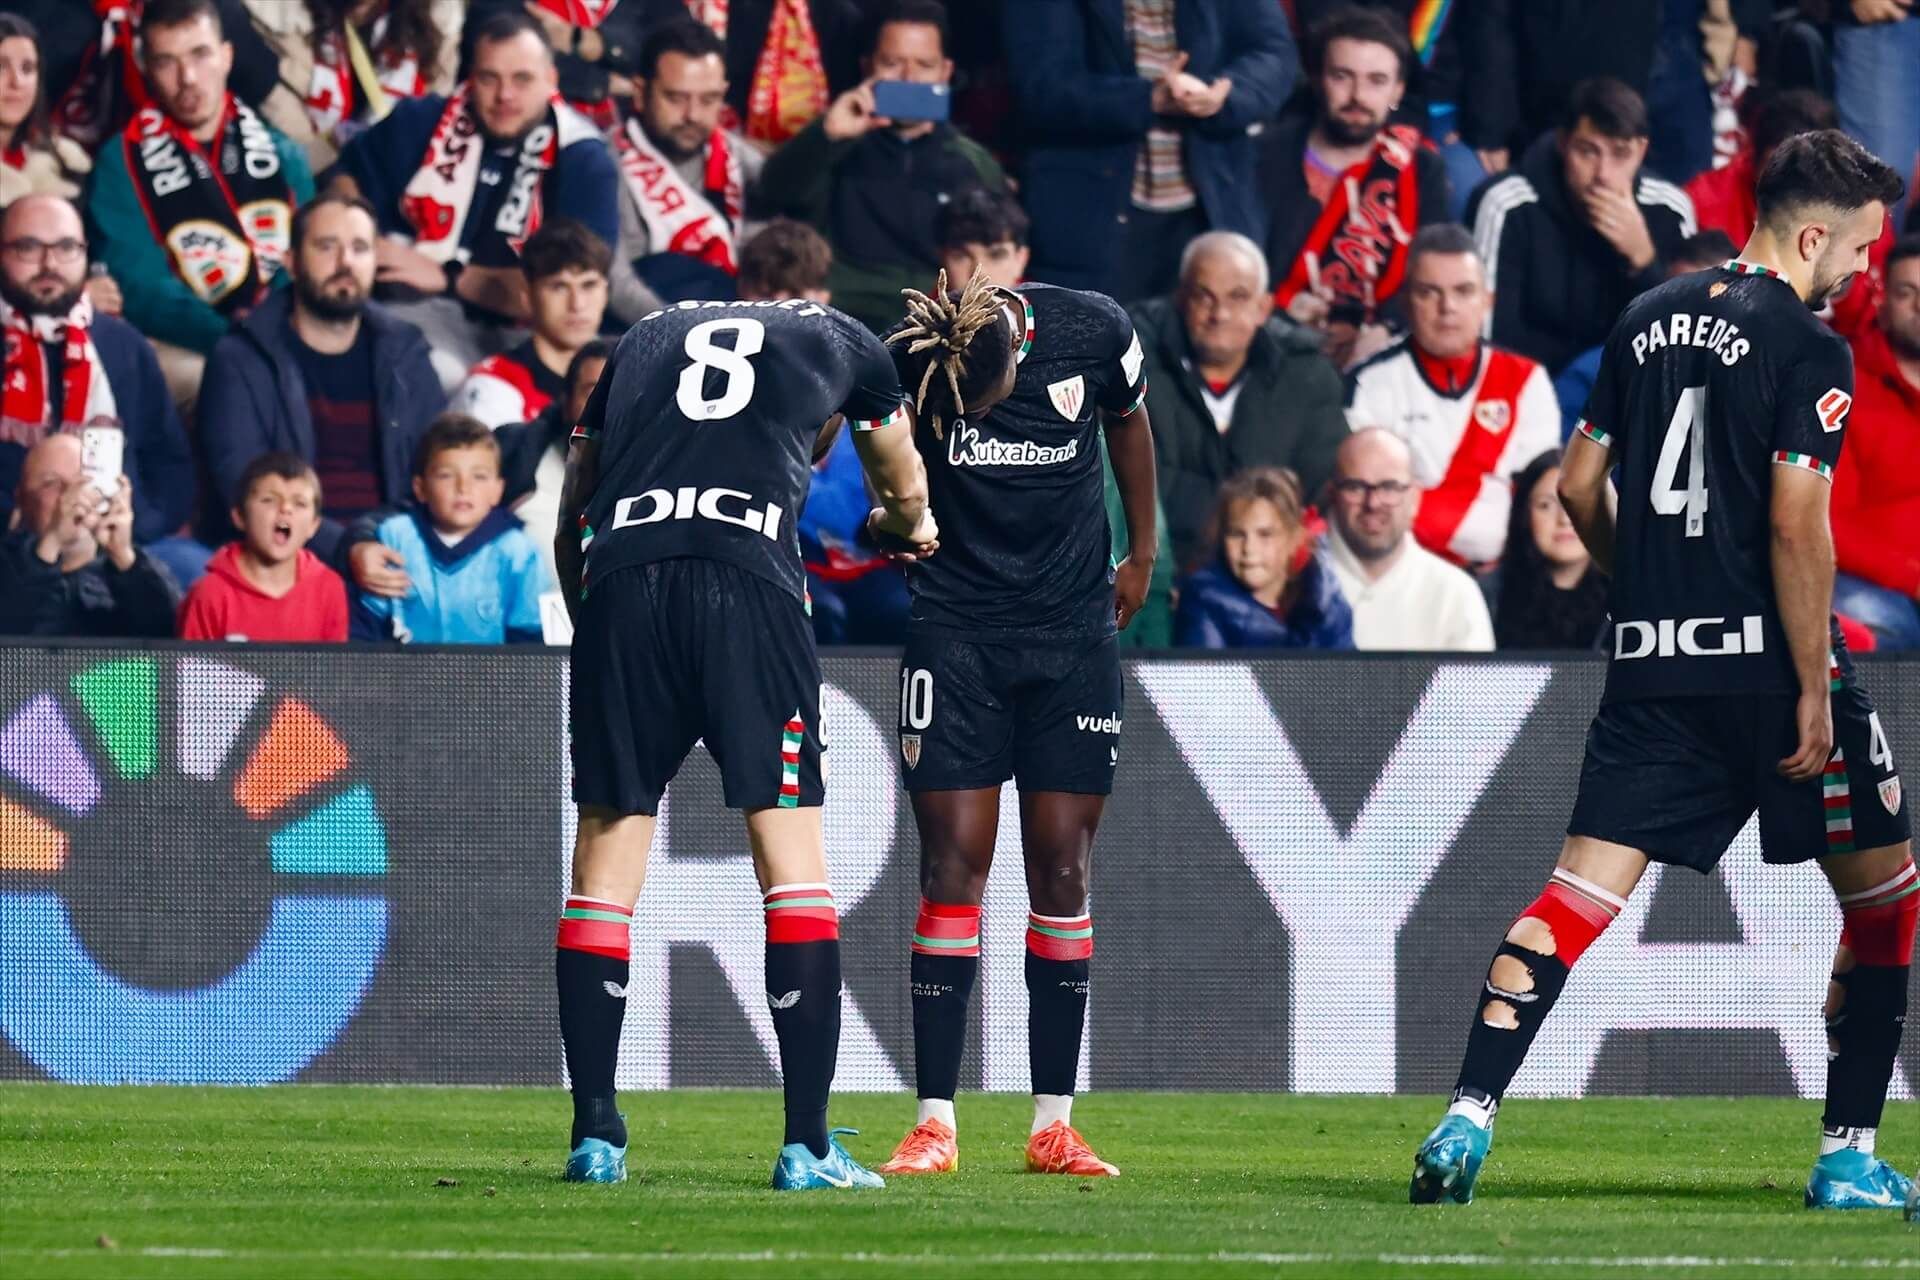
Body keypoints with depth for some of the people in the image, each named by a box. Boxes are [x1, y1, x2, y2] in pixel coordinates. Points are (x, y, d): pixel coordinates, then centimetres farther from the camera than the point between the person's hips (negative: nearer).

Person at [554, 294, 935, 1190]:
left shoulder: (645, 340, 31)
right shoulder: (842, 343, 27)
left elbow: (570, 520, 28)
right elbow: (905, 495, 45)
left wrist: (592, 630, 37)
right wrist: (910, 529, 68)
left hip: (619, 579, 2)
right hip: (748, 584, -2)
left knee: (607, 849, 9)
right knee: (791, 849, 3)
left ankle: (594, 1136, 7)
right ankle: (807, 1148, -1)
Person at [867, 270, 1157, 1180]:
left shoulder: (1094, 335, -12)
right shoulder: (900, 356, -16)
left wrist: (1142, 554, 21)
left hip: (1075, 631, 1)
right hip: (954, 632, -1)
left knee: (1062, 868, 0)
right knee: (953, 864, -8)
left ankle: (1052, 1125, 4)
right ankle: (934, 1122, -5)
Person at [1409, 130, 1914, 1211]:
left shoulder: (1649, 321, 11)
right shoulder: (1809, 350, -10)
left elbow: (1579, 487, 16)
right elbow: (1797, 527, -17)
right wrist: (1815, 691, -14)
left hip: (1653, 665, 6)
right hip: (1769, 660, -6)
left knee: (1584, 888, 2)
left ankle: (1467, 1118, -12)